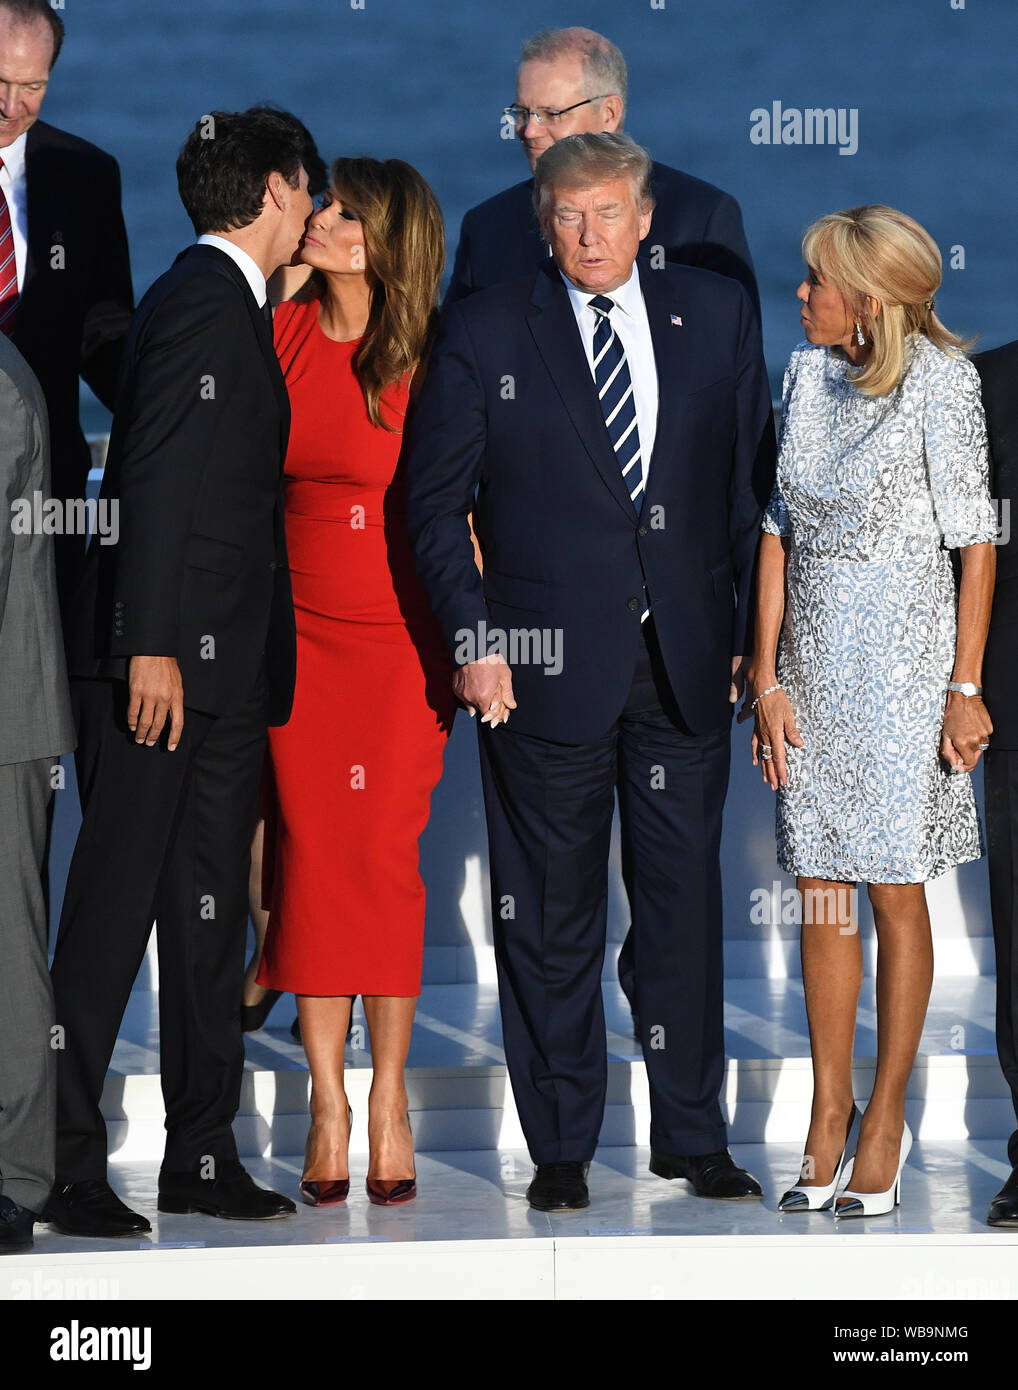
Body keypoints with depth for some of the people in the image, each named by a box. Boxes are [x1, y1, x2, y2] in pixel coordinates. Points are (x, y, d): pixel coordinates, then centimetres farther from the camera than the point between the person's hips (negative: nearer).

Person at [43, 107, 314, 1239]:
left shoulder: (232, 306, 20)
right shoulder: (201, 300, -10)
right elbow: (156, 483, -18)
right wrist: (150, 647, -23)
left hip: (225, 669, 10)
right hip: (167, 658, -10)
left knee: (210, 912, 10)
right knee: (115, 907, -7)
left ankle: (202, 1154, 14)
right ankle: (64, 1160, -3)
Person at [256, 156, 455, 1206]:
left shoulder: (429, 362, -5)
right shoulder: (278, 333, 2)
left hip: (401, 637, -2)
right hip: (299, 634, 2)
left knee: (383, 857, -3)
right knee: (311, 854, 0)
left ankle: (388, 1099, 9)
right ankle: (327, 1107, 7)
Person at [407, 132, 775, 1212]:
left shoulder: (717, 317, 8)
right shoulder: (486, 334, 1)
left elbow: (752, 482, 10)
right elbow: (435, 502, 2)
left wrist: (750, 632, 5)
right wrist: (473, 641, -6)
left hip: (688, 663, 2)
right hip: (549, 665, -2)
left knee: (687, 898, 5)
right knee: (550, 912, 3)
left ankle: (690, 1133, 16)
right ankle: (559, 1145, 12)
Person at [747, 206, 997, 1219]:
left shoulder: (938, 380, -9)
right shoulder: (807, 373, 7)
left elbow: (974, 542, -8)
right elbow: (780, 533, 9)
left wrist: (965, 689, -11)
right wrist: (767, 679, 3)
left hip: (904, 660, -5)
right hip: (813, 663, 5)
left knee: (894, 895, 1)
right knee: (820, 893, 6)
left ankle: (885, 1120, 10)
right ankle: (829, 1114, 15)